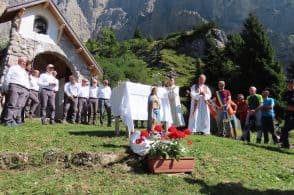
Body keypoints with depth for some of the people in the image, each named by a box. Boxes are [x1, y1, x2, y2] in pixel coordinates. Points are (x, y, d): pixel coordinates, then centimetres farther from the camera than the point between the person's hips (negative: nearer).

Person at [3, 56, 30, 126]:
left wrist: (27, 90, 14)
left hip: (24, 89, 5)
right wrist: (7, 88, -5)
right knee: (12, 105, -14)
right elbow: (7, 78, 5)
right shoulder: (14, 67, 15)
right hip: (15, 86, -5)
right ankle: (8, 121, -18)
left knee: (19, 106, -6)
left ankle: (17, 120, -11)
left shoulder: (25, 72, 32)